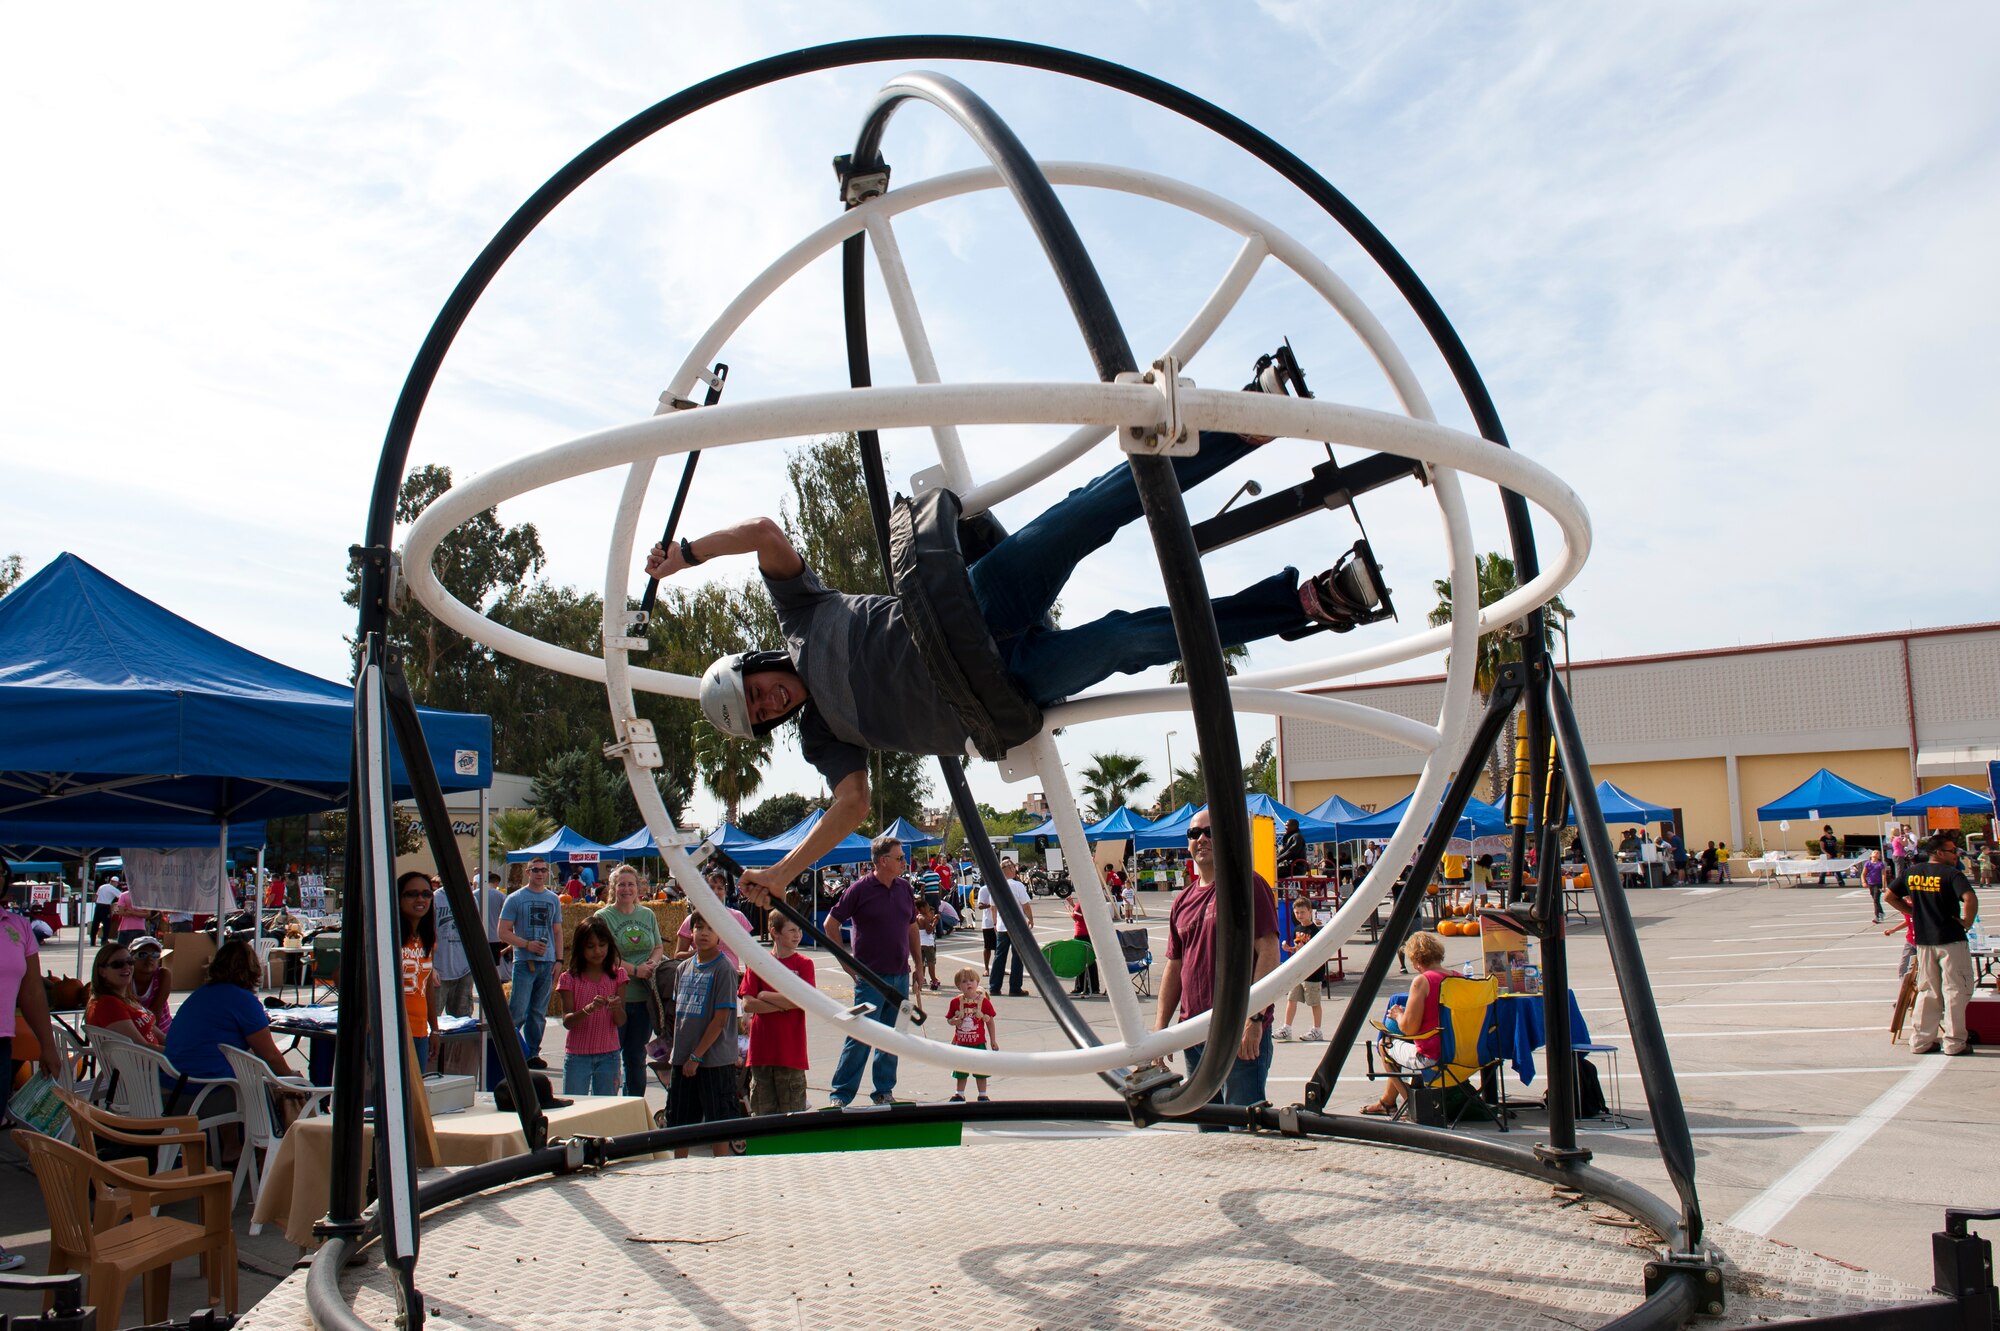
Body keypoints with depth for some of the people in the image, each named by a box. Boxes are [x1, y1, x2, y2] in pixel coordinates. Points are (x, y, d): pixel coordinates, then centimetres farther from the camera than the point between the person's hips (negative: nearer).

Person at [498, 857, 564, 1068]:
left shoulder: (553, 899, 13)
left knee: (539, 1013, 8)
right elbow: (503, 933, -3)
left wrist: (559, 960, 6)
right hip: (524, 962, -4)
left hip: (547, 963, 4)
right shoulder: (515, 899, 0)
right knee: (518, 1012, -9)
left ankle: (532, 1053, 16)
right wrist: (527, 944, -15)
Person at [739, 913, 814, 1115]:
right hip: (761, 1050, 2)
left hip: (791, 1051, -2)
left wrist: (765, 996, -6)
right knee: (763, 1109, 9)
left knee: (792, 1111, 1)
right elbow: (748, 1004, -4)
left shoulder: (804, 964, 1)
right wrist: (783, 1005, -11)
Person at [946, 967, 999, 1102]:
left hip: (978, 1043, -2)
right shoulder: (956, 1002, -4)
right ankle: (959, 1094, 28)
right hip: (961, 1043, 2)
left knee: (980, 1070, 8)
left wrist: (993, 1040, 0)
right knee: (960, 1070, 14)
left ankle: (982, 1095, 21)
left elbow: (990, 1021, -1)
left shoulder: (983, 1001, -8)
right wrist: (954, 1021, -18)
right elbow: (949, 1019, 6)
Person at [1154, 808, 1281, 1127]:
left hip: (1241, 1031, -7)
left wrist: (1254, 1018, -19)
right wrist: (1160, 1025, 12)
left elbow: (1268, 953, -13)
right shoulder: (1184, 900, 15)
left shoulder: (1248, 884, -6)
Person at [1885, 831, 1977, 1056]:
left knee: (1927, 991, 14)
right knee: (1955, 991, 4)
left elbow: (1890, 896, 13)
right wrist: (1967, 921, -14)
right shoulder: (1952, 874, -13)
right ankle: (1954, 1042, 7)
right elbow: (1970, 898, -28)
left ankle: (1921, 1041, 16)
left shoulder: (1912, 872, 6)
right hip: (1951, 940, -6)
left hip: (1923, 940, 6)